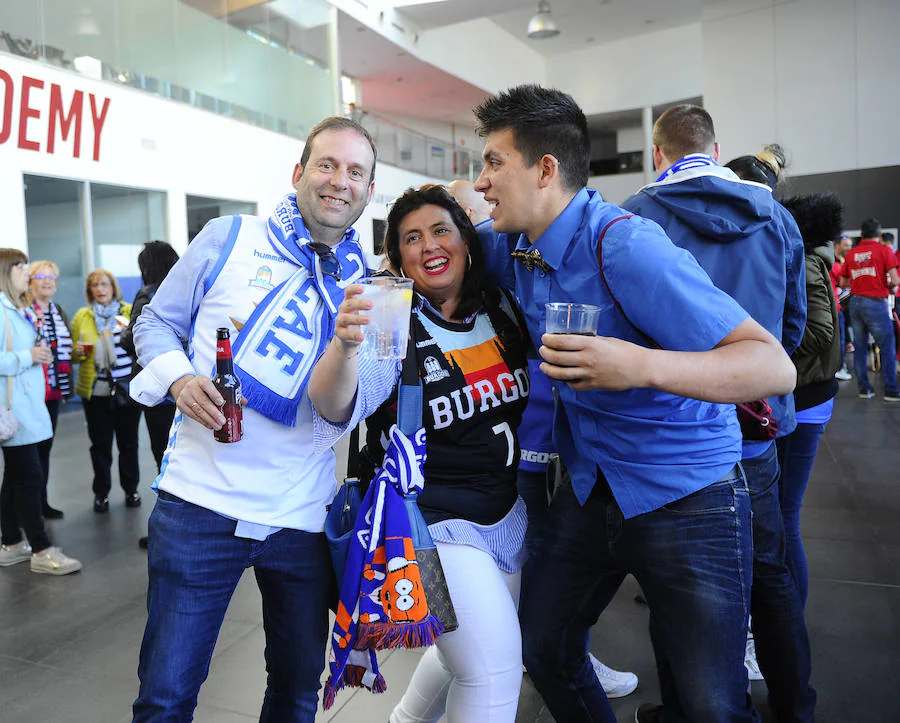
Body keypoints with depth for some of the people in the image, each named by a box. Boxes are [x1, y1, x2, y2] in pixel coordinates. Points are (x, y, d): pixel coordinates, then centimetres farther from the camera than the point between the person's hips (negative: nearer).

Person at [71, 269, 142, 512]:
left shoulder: (130, 311, 5)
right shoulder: (81, 316, 9)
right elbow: (73, 354, 11)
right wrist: (78, 352, -11)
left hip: (128, 389, -1)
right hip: (96, 390, 1)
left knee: (128, 442, 9)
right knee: (100, 444, 7)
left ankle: (131, 489, 23)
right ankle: (101, 492, 21)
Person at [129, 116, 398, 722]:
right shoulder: (229, 239, 1)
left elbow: (347, 411, -7)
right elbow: (157, 322, 8)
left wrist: (346, 348, -28)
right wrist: (178, 379, -12)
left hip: (301, 519, 2)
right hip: (200, 500, -1)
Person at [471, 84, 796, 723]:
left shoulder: (624, 247, -24)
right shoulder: (515, 246, -1)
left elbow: (775, 367, -29)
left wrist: (642, 366, -43)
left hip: (687, 497, -6)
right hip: (590, 492, 7)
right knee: (543, 649, 13)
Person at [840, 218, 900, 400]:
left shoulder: (851, 253, 9)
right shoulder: (884, 251, -4)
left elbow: (843, 284, 13)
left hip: (855, 302, 5)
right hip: (876, 302, -5)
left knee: (860, 346, 10)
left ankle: (864, 388, 13)